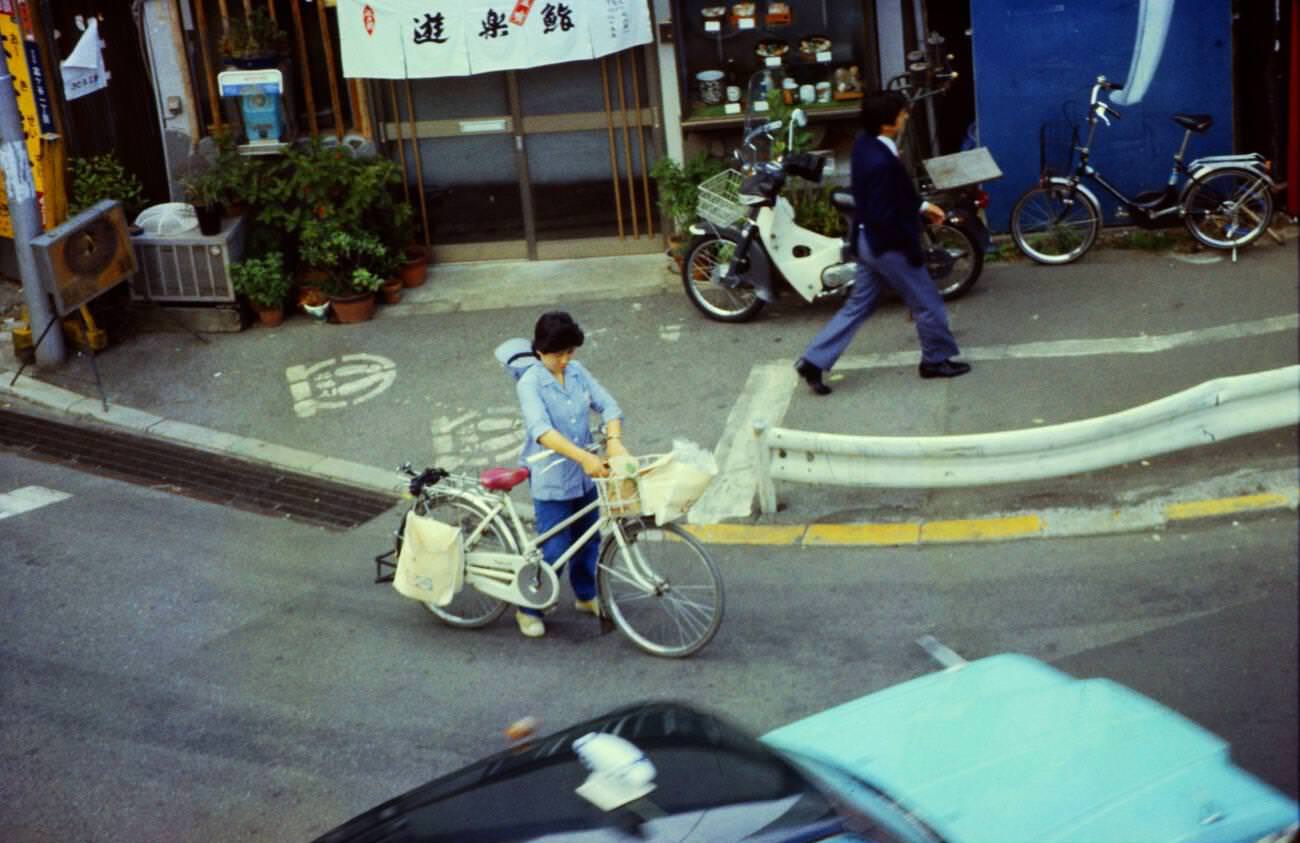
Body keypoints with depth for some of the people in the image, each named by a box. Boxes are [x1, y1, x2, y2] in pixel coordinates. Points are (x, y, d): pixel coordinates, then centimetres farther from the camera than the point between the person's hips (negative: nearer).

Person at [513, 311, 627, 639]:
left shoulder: (577, 372, 1)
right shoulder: (530, 384, -18)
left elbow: (608, 405, -3)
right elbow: (541, 430, -32)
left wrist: (614, 440, -23)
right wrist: (584, 457, -42)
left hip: (585, 475, 6)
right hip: (551, 479, -6)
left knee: (587, 540, 19)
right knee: (553, 550, -2)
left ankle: (585, 595, 42)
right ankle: (528, 609, 18)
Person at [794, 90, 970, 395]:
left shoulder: (865, 142, 0)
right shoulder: (881, 162, -30)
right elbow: (884, 215, -28)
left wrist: (921, 206, 15)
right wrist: (911, 246, -17)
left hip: (869, 240, 9)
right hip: (888, 244, -9)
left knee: (858, 305, 17)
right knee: (927, 303, 11)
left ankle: (813, 361, 15)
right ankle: (938, 359, 30)